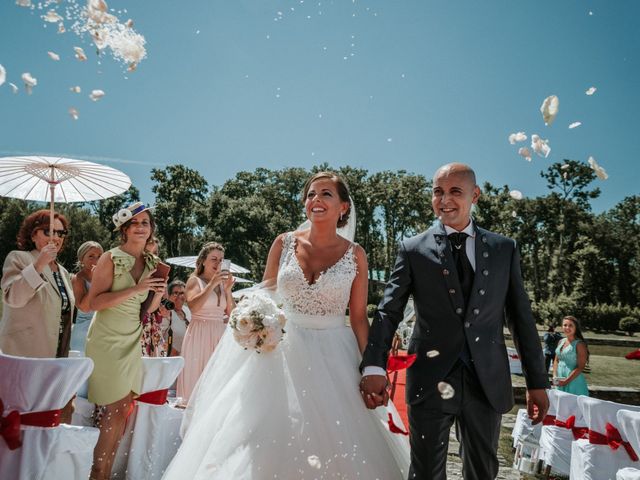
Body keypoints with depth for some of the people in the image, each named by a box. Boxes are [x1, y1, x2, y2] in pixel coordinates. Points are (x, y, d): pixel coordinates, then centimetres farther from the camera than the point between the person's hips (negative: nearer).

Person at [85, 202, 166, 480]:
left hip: (132, 341, 6)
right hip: (108, 341, -6)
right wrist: (135, 289, -24)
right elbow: (94, 302, -17)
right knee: (115, 410, -4)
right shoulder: (111, 258, -10)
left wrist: (158, 294, -7)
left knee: (125, 408, 8)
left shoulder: (152, 262, 8)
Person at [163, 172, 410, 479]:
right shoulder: (284, 244, 0)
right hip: (283, 350, 1)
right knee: (271, 440, 6)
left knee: (335, 445, 6)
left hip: (333, 356, 0)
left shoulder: (355, 255, -3)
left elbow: (359, 317, 0)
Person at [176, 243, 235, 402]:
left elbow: (232, 313, 7)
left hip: (220, 334, 4)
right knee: (198, 375, -2)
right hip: (200, 335, -4)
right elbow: (193, 307, -18)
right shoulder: (195, 280, 0)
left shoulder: (223, 282, 10)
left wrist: (228, 290, -6)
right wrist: (212, 284, -19)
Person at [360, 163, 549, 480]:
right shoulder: (412, 250, 0)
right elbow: (388, 311, -6)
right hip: (431, 380, -2)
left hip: (488, 382, 3)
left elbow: (521, 316, 8)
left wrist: (537, 382, 7)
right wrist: (374, 367, -21)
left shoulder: (504, 249, 7)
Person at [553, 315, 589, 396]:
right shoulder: (561, 342, 10)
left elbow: (580, 367, -14)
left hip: (573, 382, -6)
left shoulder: (579, 344, -9)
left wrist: (566, 381, -17)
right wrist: (555, 376, 2)